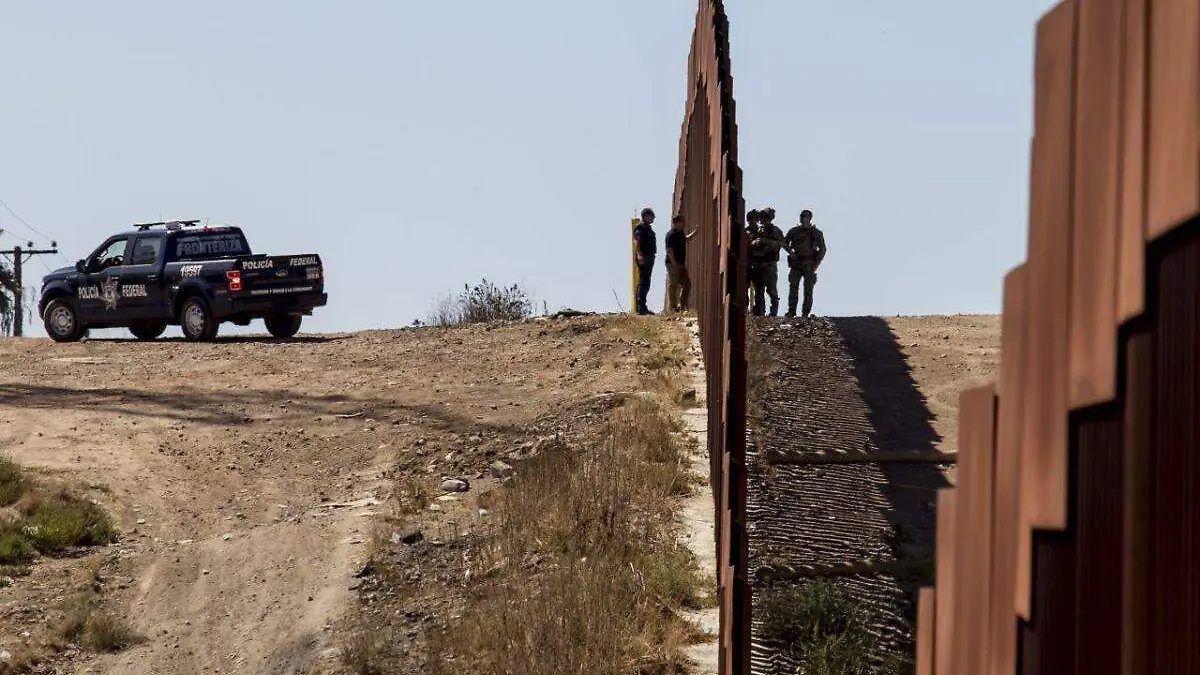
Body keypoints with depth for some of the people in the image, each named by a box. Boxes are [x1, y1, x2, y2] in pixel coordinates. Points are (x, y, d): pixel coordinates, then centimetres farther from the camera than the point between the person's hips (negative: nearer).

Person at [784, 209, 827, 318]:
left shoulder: (816, 233, 2)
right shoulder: (794, 231, 6)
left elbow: (822, 249, 4)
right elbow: (784, 243, 18)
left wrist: (816, 264, -4)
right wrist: (790, 252, 0)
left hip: (809, 265, -1)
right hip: (796, 263, 1)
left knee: (808, 289, -2)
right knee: (793, 287, -7)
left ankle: (806, 313, 0)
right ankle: (791, 312, -7)